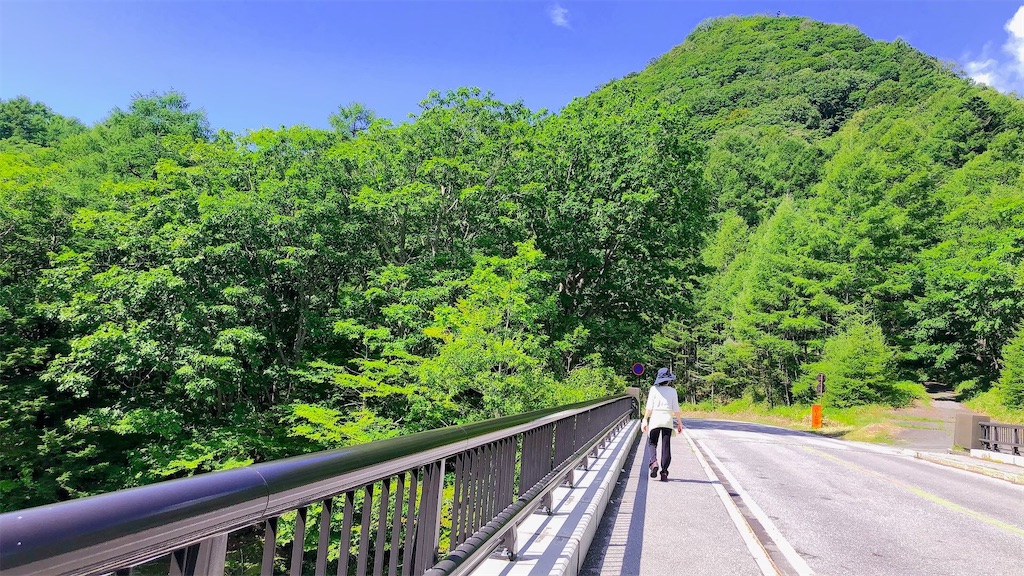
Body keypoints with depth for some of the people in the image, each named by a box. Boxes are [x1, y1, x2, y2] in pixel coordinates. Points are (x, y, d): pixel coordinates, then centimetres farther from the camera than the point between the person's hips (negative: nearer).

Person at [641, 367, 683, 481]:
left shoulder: (653, 389, -1)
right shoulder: (672, 391, 3)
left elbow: (649, 407, -4)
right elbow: (676, 409, 1)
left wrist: (645, 420, 0)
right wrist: (679, 423, 9)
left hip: (655, 419, -1)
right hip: (668, 420, 1)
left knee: (652, 443, 14)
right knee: (666, 446, 7)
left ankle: (654, 462, -10)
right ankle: (664, 472, 5)